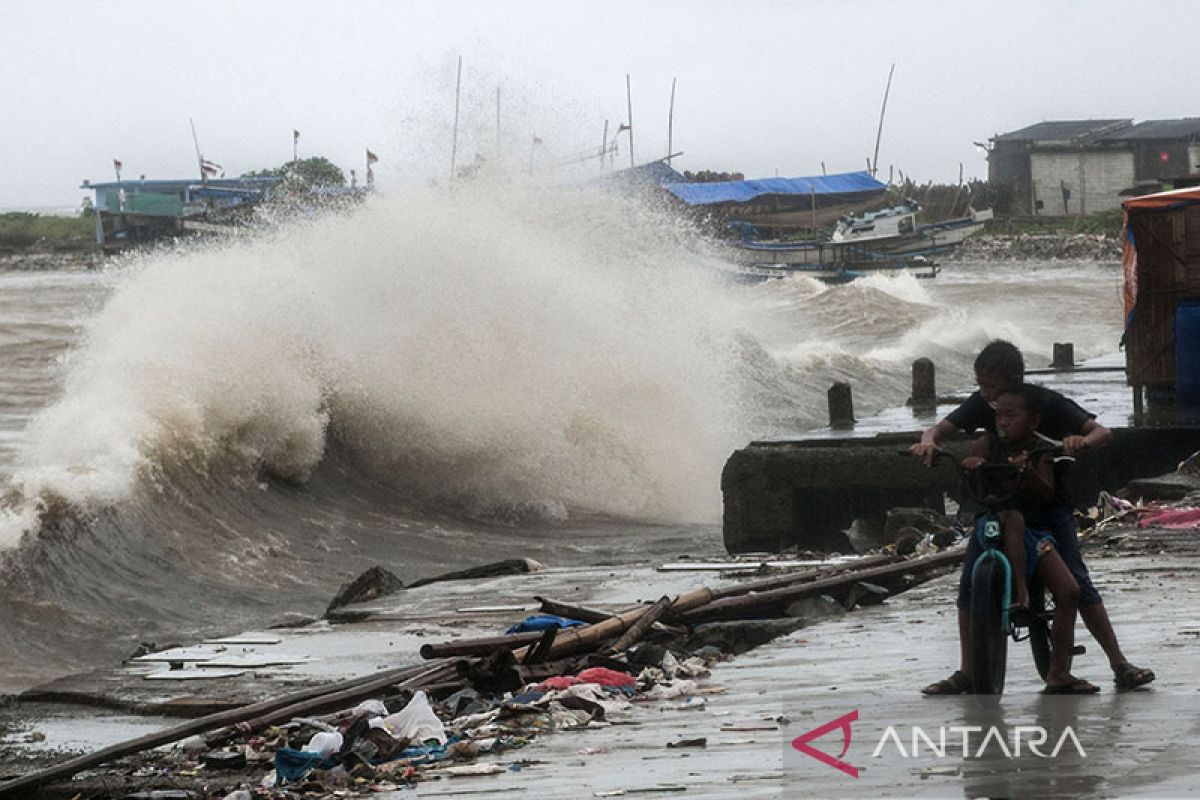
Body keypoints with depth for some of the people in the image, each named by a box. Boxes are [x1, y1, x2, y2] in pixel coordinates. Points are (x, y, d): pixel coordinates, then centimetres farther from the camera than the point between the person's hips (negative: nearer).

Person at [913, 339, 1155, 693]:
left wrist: (1081, 442, -42)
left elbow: (1103, 432, -18)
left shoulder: (1046, 403, -15)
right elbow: (940, 429, -5)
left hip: (1049, 502, -3)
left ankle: (1120, 665, -6)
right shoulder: (981, 405, -6)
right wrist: (928, 441, -30)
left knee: (1077, 583, -12)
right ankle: (966, 673, 6)